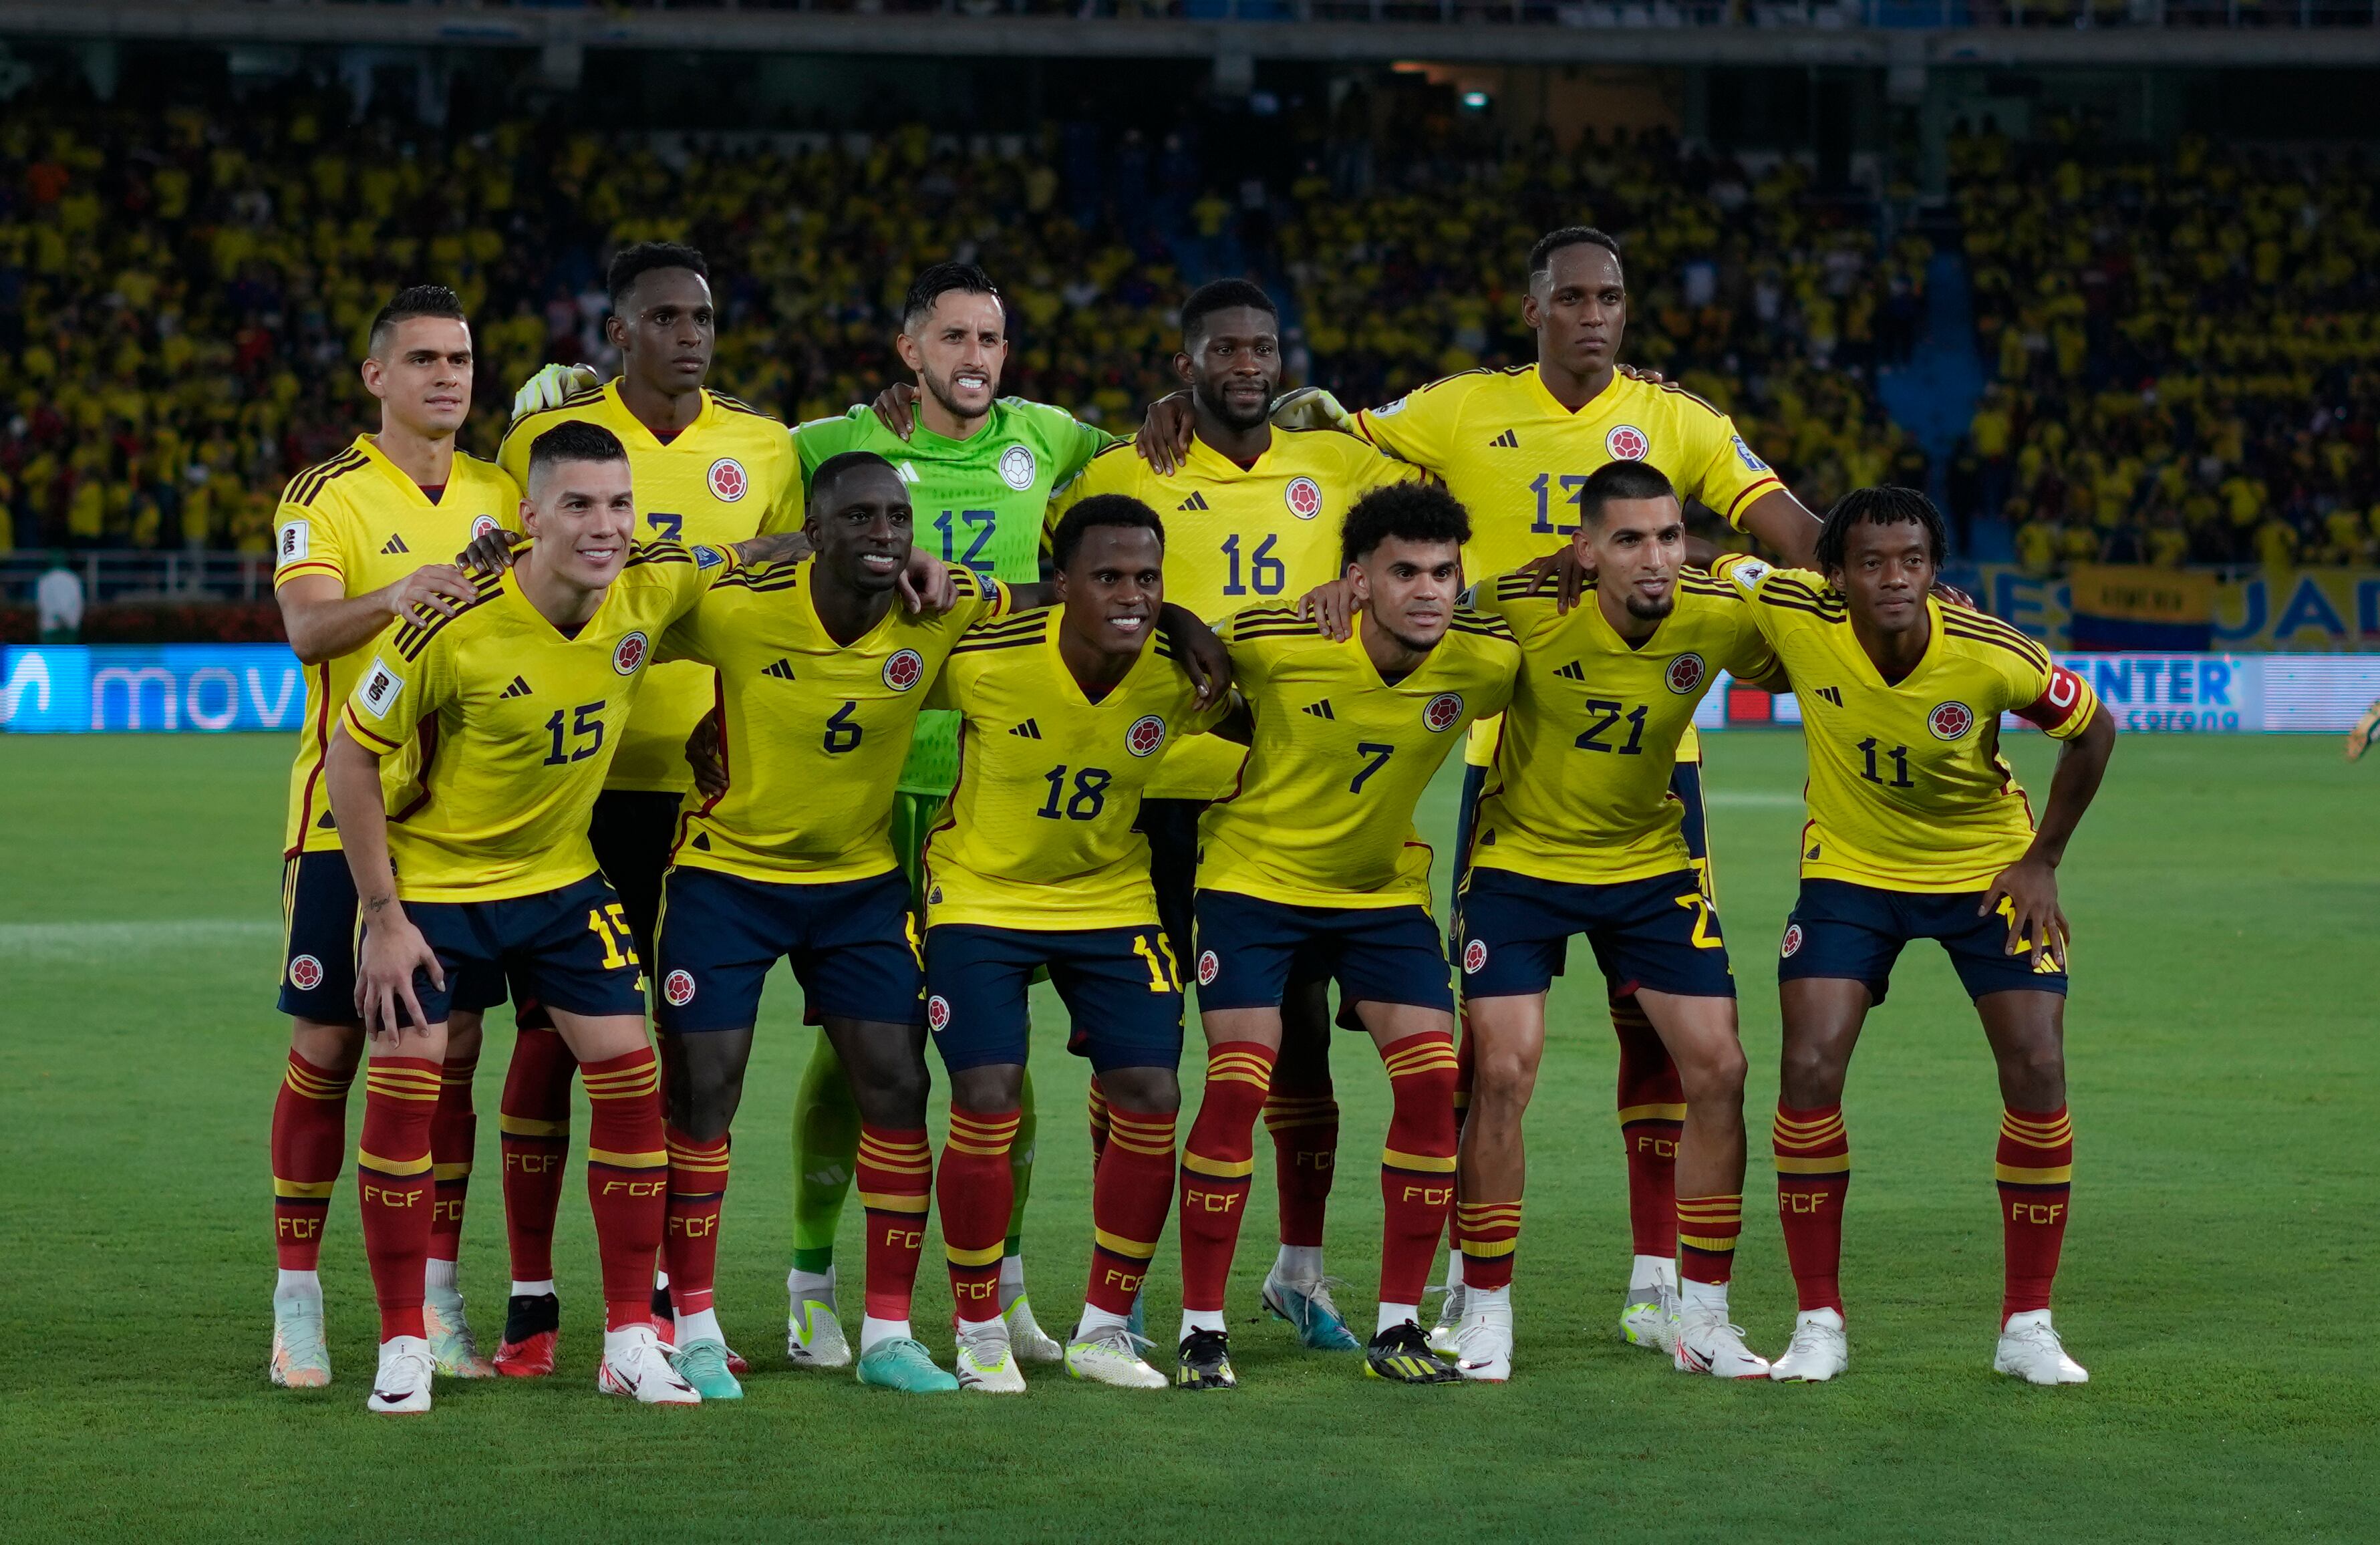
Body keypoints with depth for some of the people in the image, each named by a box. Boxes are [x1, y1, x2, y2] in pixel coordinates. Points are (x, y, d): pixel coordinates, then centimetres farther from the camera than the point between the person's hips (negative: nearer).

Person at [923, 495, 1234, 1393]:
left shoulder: (1182, 672, -17)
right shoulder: (985, 661, -26)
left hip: (1112, 897, 3)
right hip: (981, 892, -3)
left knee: (1150, 1096, -6)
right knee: (987, 1099, -13)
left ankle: (1104, 1329, 11)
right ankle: (980, 1333, 5)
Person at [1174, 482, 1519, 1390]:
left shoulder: (1485, 660, -16)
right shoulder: (1273, 644, -25)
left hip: (1386, 888, 3)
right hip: (1256, 874, -3)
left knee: (1433, 1083, -9)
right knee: (1236, 1089, -13)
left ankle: (1398, 1326, 2)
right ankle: (1202, 1328, -2)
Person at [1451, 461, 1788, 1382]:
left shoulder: (1721, 616, -16)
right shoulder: (1527, 609, -24)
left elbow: (1794, 674, 4)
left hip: (1651, 865, 3)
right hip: (1520, 861, -3)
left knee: (1718, 1071, -4)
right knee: (1503, 1073, -13)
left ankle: (1702, 1318, 9)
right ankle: (1484, 1313, 4)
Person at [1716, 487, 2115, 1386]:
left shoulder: (1992, 658, -27)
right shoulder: (1793, 615, -24)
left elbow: (2092, 731, -8)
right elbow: (1715, 567, -4)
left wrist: (2043, 861, -7)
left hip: (1987, 868, -1)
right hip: (1850, 867, 1)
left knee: (2038, 1072, -10)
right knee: (1810, 1069, -13)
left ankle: (2027, 1327, 4)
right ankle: (1818, 1322, 0)